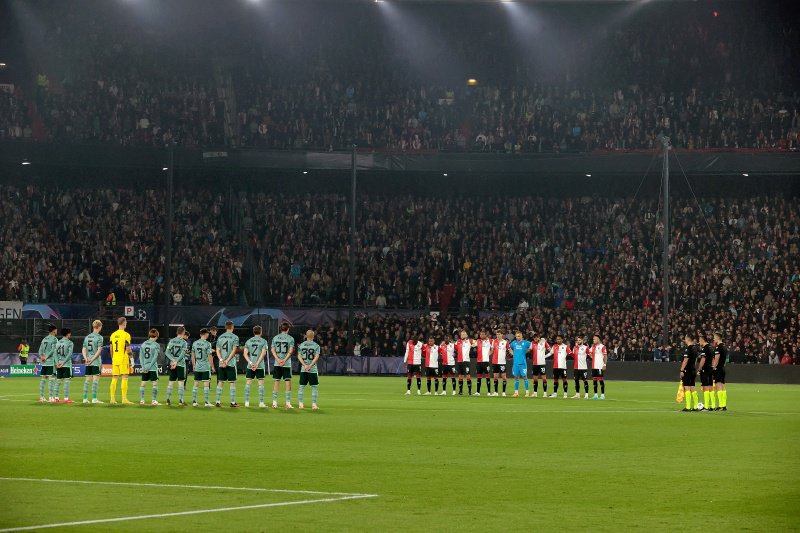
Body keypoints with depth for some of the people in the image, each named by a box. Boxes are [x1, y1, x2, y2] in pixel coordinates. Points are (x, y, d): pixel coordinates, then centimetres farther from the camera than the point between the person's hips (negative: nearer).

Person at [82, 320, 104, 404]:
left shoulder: (87, 337, 12)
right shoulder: (99, 337, -7)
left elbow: (84, 350, 8)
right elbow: (99, 350, -14)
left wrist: (86, 359, -2)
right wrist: (92, 359, -13)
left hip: (88, 363, 6)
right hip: (96, 362, -6)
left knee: (88, 380, 9)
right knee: (96, 379, -3)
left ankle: (85, 398, 10)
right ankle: (94, 399, -6)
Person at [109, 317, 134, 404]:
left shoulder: (113, 335, 10)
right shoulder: (126, 335, -8)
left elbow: (111, 349, 13)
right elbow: (128, 349, -11)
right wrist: (130, 361, -3)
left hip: (115, 360, 6)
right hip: (123, 359, -6)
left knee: (114, 379, 7)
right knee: (124, 378, -4)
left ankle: (112, 399, 8)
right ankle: (124, 399, -6)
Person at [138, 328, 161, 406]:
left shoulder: (143, 344, 7)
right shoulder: (156, 345, -6)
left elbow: (141, 356, 4)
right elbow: (155, 357, -12)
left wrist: (143, 366, 0)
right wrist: (150, 366, -9)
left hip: (144, 368, 4)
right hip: (153, 367, -4)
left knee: (143, 383, 8)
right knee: (155, 383, 2)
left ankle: (141, 400, 6)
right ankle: (154, 400, -2)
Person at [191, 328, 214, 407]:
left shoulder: (195, 343, 5)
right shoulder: (207, 344, -10)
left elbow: (193, 355, 10)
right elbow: (209, 356, -10)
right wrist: (212, 366, 0)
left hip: (197, 367, 5)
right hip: (205, 367, -5)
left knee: (195, 383, 9)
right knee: (206, 383, -1)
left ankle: (194, 401, 10)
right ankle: (206, 402, -1)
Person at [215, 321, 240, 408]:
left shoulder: (220, 337, 11)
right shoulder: (234, 337, -4)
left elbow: (218, 350, 6)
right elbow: (234, 350, -12)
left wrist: (221, 360, -5)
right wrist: (227, 361, -13)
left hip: (221, 364, 4)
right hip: (231, 363, -4)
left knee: (220, 382, 8)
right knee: (232, 383, 2)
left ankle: (217, 401, 7)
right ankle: (233, 402, 2)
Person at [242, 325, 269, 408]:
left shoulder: (248, 341, 9)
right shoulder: (263, 341, 0)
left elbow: (245, 353, 2)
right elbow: (263, 353, -9)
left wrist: (251, 363, -4)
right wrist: (257, 364, -11)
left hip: (250, 366, 3)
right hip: (260, 366, -3)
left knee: (248, 382, 6)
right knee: (261, 383, 2)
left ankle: (247, 402, 5)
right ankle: (261, 402, 0)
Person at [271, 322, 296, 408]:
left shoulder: (275, 338, 8)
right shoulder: (290, 338, -1)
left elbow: (272, 350, 2)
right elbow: (291, 351, -8)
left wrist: (278, 360, -5)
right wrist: (284, 360, -10)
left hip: (277, 364, 3)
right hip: (287, 364, -3)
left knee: (276, 382, 6)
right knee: (288, 382, 0)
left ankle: (274, 403, 5)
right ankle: (288, 403, -4)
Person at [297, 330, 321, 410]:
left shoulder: (301, 345, 5)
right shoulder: (316, 345, -3)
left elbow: (299, 356, 0)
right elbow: (316, 357, -10)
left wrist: (305, 365, -6)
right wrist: (309, 366, -13)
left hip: (303, 369, 3)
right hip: (313, 369, -3)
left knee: (302, 386, 8)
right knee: (315, 387, 3)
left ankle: (300, 404, 7)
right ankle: (314, 404, -2)